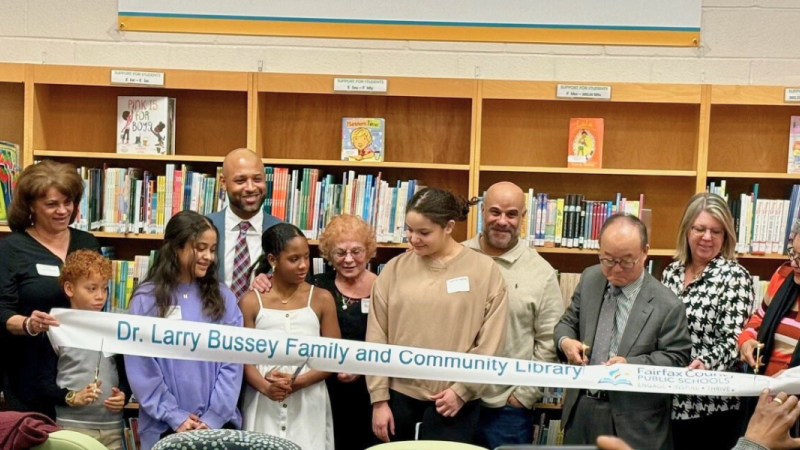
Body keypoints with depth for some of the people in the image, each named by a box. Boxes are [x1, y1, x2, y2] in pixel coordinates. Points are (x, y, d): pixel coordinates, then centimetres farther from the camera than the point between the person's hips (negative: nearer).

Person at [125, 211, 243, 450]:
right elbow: (141, 367, -5)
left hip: (219, 422, 2)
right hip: (165, 425, -2)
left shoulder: (223, 297, 3)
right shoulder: (147, 299, -3)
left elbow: (232, 362, -1)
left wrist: (214, 417, -9)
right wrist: (175, 417, -10)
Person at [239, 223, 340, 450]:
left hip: (308, 404, 1)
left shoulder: (321, 299, 3)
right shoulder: (251, 302, 1)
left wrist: (298, 381, -13)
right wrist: (266, 387, -18)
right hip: (264, 404, 0)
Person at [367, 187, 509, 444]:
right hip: (399, 394, 2)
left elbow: (490, 343, -3)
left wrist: (462, 390, -7)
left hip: (453, 400, -2)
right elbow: (376, 338, 3)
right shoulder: (395, 269, 2)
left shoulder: (485, 270, -2)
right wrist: (379, 399, 0)